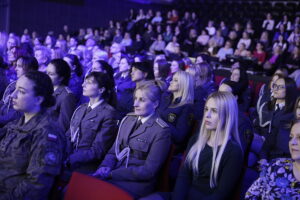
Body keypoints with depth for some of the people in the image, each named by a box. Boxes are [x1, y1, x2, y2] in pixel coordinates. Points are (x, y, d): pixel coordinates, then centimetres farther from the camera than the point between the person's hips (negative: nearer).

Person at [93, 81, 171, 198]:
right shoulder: (127, 119, 12)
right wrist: (105, 167, -9)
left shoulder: (161, 131, -9)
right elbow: (113, 151, 13)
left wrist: (112, 174, -16)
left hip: (138, 182, -6)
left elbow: (148, 171, -13)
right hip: (113, 173, 6)